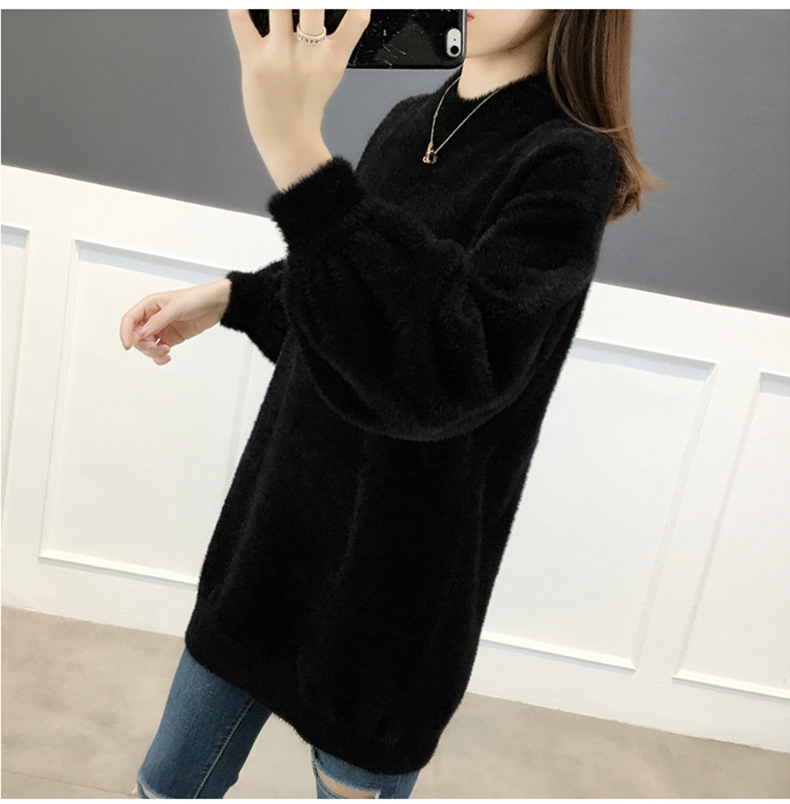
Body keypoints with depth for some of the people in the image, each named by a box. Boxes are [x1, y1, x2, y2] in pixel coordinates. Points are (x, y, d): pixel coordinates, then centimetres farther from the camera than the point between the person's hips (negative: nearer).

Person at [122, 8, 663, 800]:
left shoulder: (569, 163, -15)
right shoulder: (408, 121, 6)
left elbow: (454, 371, -31)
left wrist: (297, 155, -38)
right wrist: (231, 295, 7)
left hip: (394, 581, -6)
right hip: (273, 530, 7)